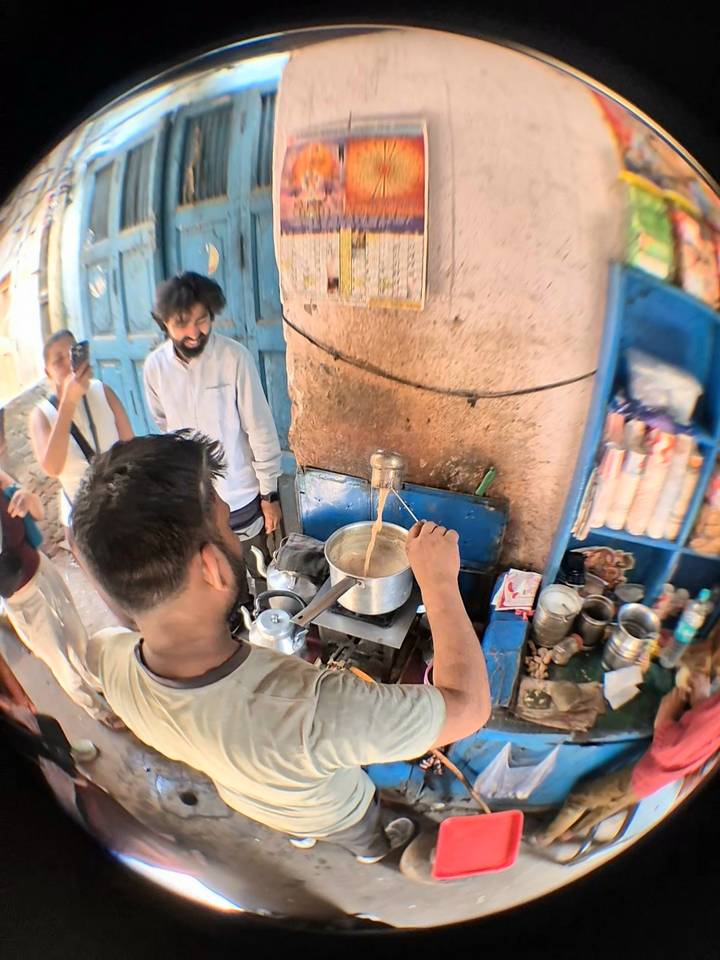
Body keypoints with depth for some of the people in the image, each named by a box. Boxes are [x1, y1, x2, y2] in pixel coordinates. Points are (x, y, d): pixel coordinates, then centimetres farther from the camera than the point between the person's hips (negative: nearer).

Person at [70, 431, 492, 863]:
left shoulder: (109, 661, -36)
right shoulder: (310, 711, -55)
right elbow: (469, 705, -42)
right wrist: (439, 579, -38)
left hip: (242, 798, 4)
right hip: (332, 812, -3)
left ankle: (300, 835, 75)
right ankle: (374, 849, 71)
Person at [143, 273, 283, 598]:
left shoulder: (234, 357, -18)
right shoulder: (155, 366, -6)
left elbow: (260, 430, -13)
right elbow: (163, 425, 8)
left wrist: (270, 494, -9)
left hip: (240, 495, -3)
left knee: (262, 576, 14)